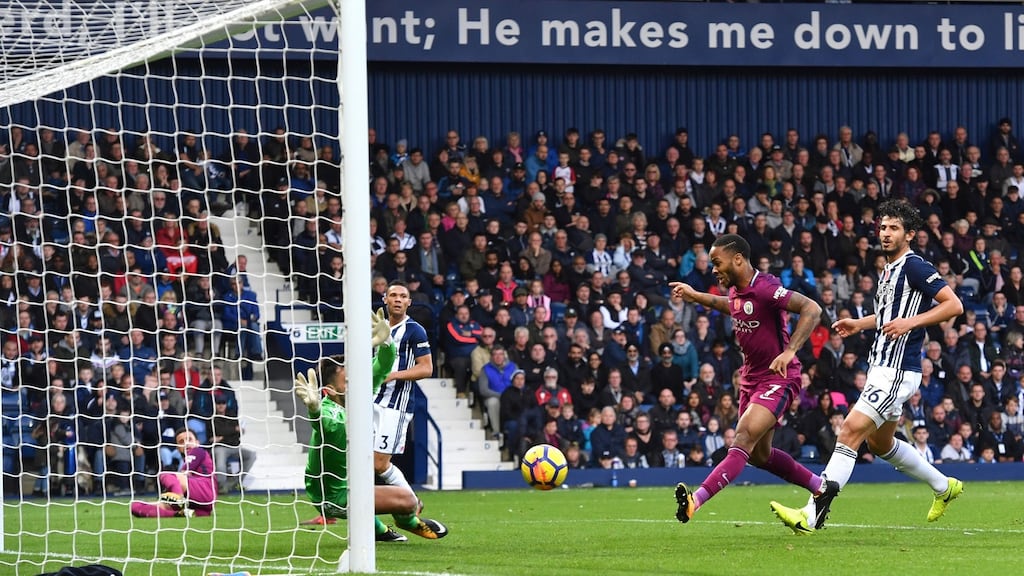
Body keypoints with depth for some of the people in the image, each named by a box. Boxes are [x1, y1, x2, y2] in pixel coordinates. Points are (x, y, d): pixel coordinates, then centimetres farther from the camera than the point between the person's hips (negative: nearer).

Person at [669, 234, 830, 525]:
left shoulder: (765, 288, -21)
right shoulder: (736, 291, 5)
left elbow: (812, 309, -29)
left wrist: (790, 351, -36)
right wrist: (697, 297, 29)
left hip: (778, 378, -10)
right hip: (751, 378, 10)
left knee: (744, 438, -23)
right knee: (758, 455, 14)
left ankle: (696, 500, -38)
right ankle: (822, 488, 31)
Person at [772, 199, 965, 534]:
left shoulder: (915, 267, -12)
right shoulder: (889, 269, 16)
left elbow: (954, 306, -17)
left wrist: (910, 322, -24)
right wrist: (859, 324, 21)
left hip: (897, 371, -11)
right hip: (882, 366, 11)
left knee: (851, 431, -18)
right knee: (879, 442, 22)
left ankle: (811, 516, -25)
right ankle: (944, 487, 39)